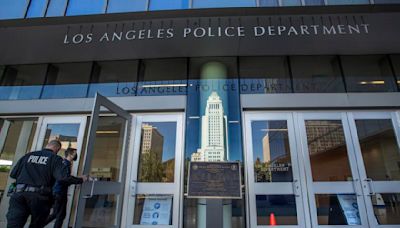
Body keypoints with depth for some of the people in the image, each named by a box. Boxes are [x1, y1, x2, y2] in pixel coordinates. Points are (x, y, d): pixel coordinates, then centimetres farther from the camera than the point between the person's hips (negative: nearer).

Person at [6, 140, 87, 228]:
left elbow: (13, 174, 16)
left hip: (19, 194, 3)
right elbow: (64, 177, -15)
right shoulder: (55, 158, -2)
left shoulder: (28, 155, 13)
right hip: (39, 197, -3)